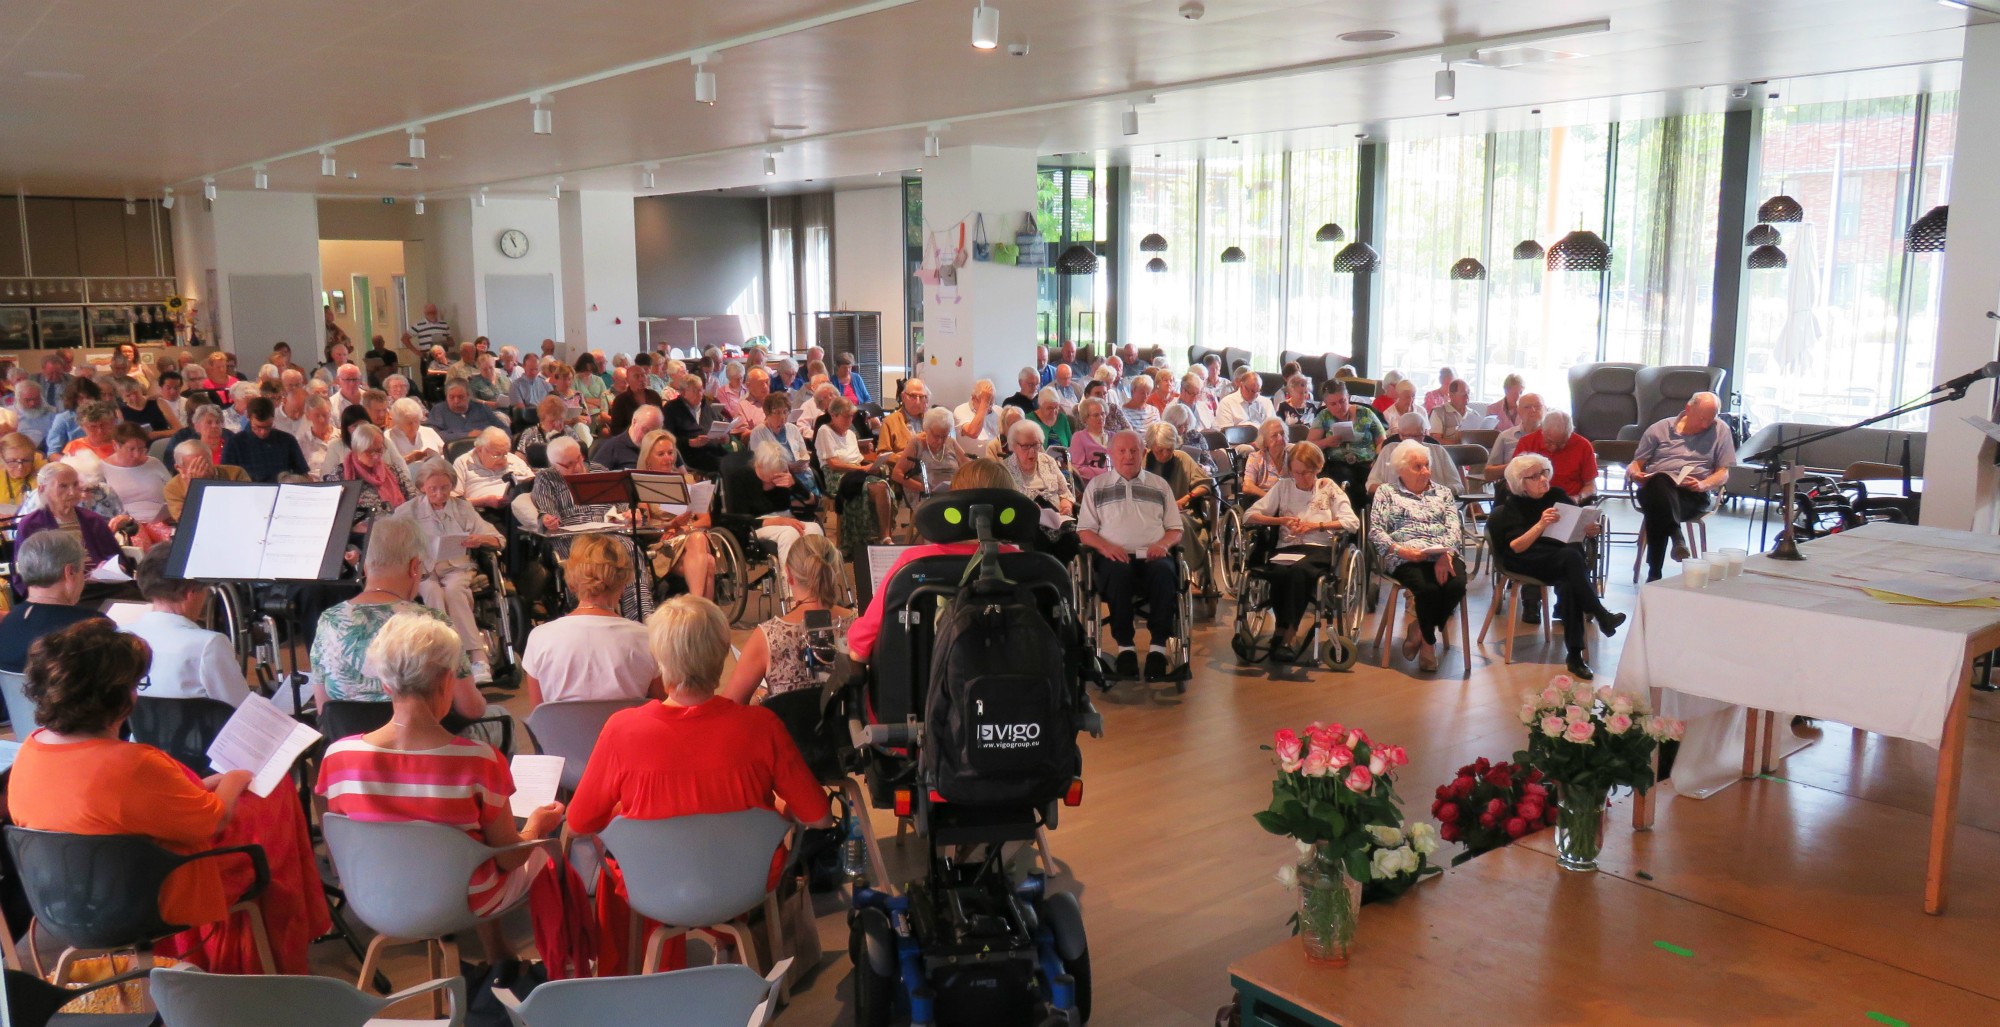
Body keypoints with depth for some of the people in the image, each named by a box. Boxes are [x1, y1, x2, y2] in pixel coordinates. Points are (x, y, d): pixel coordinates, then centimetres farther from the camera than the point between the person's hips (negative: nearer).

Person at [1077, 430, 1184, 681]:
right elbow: (1084, 530, 10)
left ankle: (1159, 646, -30)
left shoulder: (1159, 485, 21)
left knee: (1164, 573, -35)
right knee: (1119, 573, -38)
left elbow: (1175, 529, 18)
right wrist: (1105, 546, -10)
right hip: (1116, 556, -1)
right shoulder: (1096, 486, 17)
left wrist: (1162, 544, -5)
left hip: (1153, 555, 1)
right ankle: (1124, 646, -29)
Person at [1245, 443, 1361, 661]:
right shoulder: (1283, 486, 16)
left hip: (1320, 549, -2)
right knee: (1281, 572, -35)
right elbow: (1250, 515, 11)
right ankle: (1284, 631, -18)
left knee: (1300, 570, -37)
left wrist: (1317, 525, -10)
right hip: (1287, 548, 2)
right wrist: (1281, 520, -5)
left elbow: (1353, 522, 2)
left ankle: (1287, 635, -30)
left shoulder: (1329, 487, 13)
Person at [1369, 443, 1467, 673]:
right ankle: (1429, 642, -6)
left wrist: (1446, 554, -12)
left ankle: (1420, 630, -4)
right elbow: (1375, 530, 4)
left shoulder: (1442, 492, 23)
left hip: (1444, 555, 3)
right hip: (1406, 558, -3)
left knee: (1456, 585, -30)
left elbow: (1454, 527, 9)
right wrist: (1399, 549, -15)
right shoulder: (1386, 492, 16)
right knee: (1428, 589, -33)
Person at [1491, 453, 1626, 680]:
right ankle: (1600, 615, -31)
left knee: (1568, 585, -33)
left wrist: (1592, 528, -13)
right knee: (1571, 556, -34)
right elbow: (1516, 547, -11)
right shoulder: (1513, 505, 3)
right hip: (1526, 561, -3)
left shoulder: (1557, 495, 12)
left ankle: (1575, 655, -33)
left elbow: (1579, 524, 11)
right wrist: (1541, 525, -25)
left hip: (1561, 562, 3)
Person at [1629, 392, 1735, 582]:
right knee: (1660, 483, -40)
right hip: (1656, 487, 1)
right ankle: (1676, 536, -43)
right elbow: (1636, 464, 18)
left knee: (1658, 504, -38)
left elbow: (1723, 473, 12)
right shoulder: (1659, 428, 15)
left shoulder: (1720, 430, 14)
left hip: (1694, 494, -1)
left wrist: (1703, 485, -10)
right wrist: (1635, 474, -7)